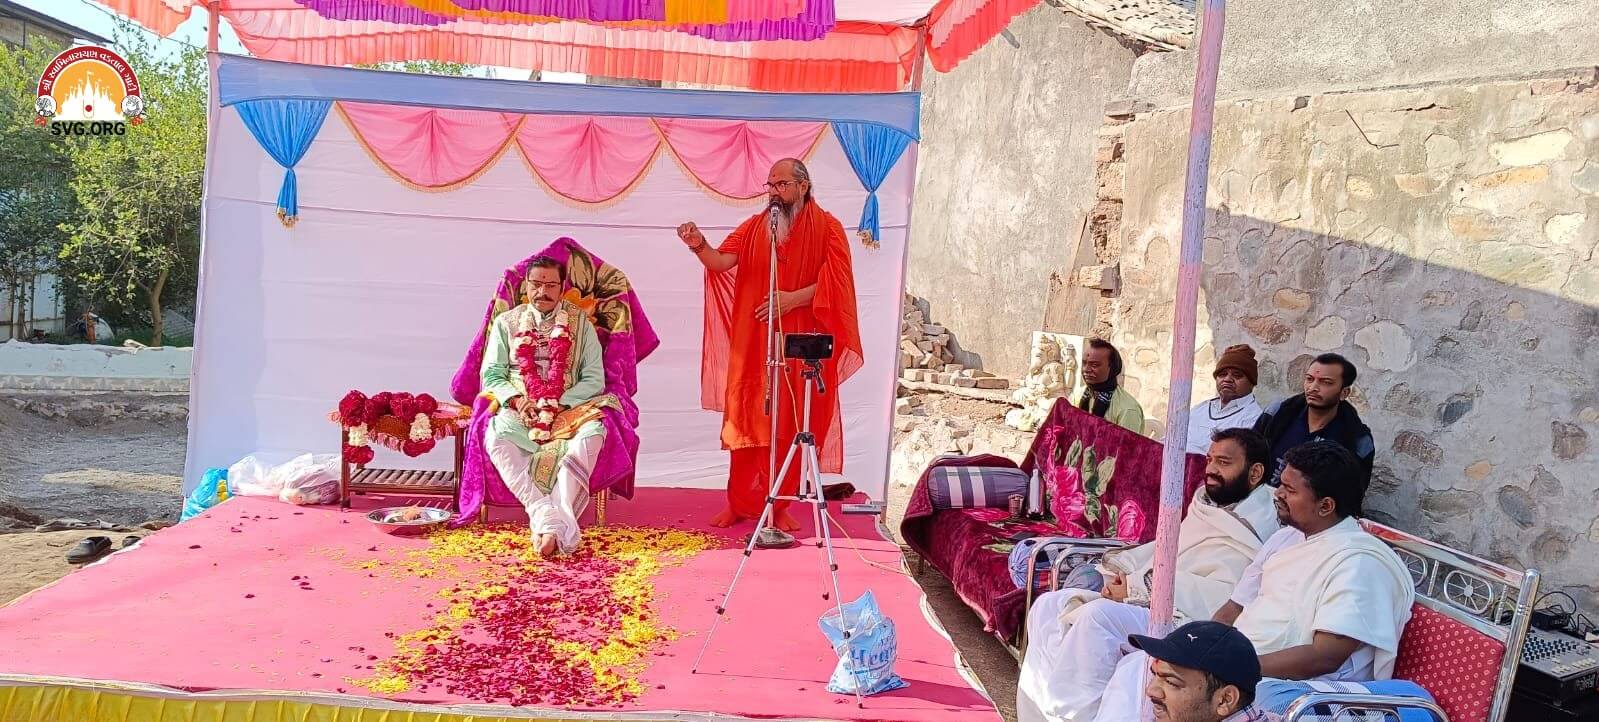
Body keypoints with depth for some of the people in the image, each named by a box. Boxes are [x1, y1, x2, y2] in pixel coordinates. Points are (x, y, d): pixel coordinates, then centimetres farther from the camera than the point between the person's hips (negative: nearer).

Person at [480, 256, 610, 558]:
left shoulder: (580, 322, 10)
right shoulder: (506, 323, 13)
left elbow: (594, 378, 4)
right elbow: (490, 374, 9)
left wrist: (558, 403, -11)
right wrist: (517, 400, -11)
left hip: (569, 409, 0)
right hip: (519, 410, 1)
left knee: (593, 431, -35)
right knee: (496, 436, -34)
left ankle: (559, 517, -44)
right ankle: (544, 515, -43)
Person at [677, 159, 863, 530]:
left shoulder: (827, 227, 3)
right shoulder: (754, 227, 11)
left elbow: (836, 282, -7)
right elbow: (722, 261, -4)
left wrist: (793, 299, -17)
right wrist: (700, 246, -24)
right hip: (753, 343, 2)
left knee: (791, 425, 2)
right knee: (747, 421, 3)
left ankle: (780, 505, 12)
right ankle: (739, 503, 12)